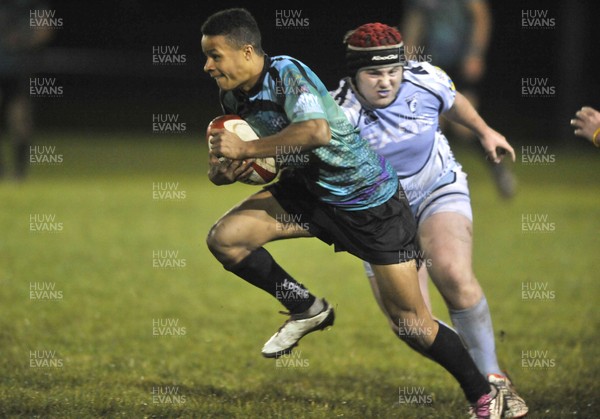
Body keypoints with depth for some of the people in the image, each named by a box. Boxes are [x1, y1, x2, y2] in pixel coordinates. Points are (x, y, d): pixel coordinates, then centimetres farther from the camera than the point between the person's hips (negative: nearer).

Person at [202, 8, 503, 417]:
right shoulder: (233, 99, -3)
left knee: (410, 322, -3)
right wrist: (223, 172, -15)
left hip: (369, 199, -7)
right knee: (224, 237, -13)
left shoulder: (288, 73, -27)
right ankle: (307, 309, 8)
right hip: (308, 189, 7)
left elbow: (317, 131, -44)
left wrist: (246, 149, -38)